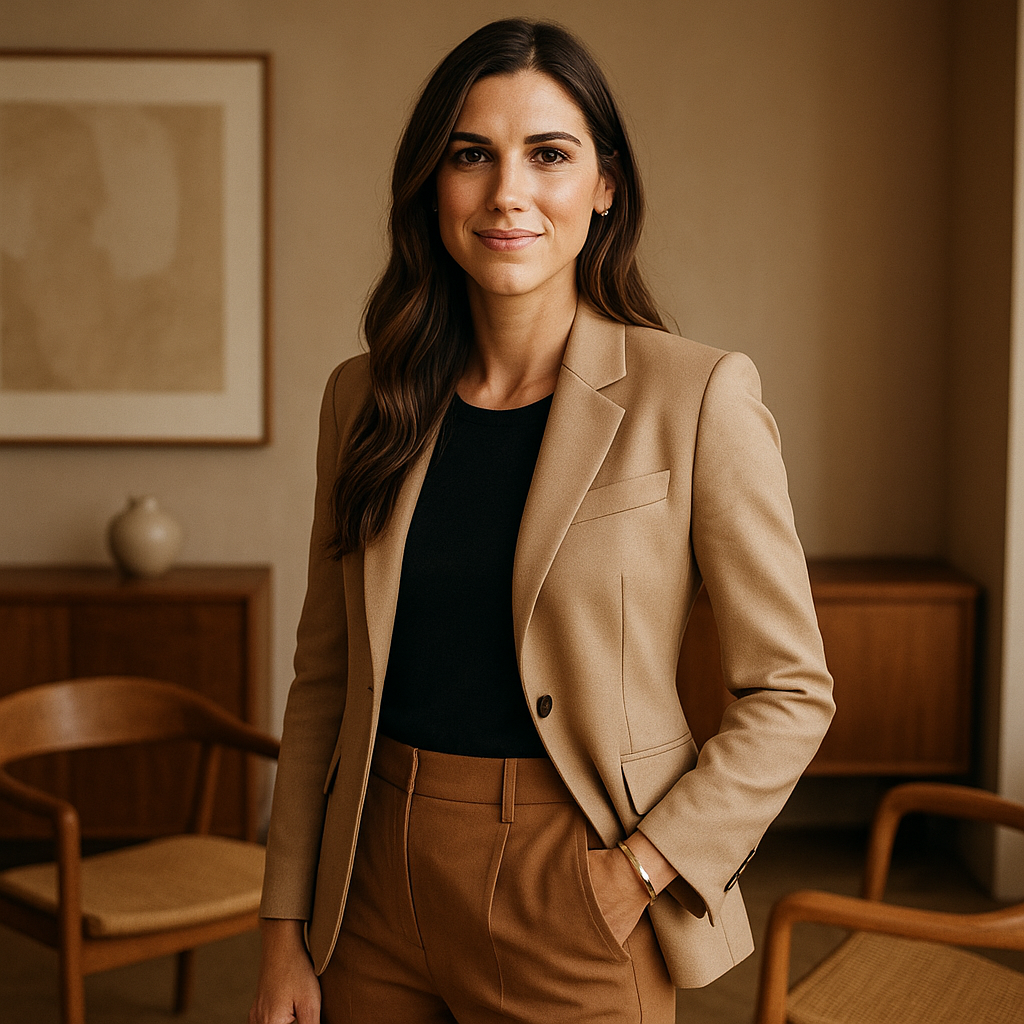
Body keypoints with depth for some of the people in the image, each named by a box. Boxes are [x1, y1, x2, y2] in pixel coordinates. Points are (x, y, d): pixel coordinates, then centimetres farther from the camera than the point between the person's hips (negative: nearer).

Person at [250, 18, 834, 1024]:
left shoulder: (696, 395, -10)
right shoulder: (366, 399, 2)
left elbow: (789, 694, -6)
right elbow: (322, 676, 6)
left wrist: (638, 871, -14)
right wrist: (284, 936, 4)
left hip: (569, 910, -3)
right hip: (377, 888, 4)